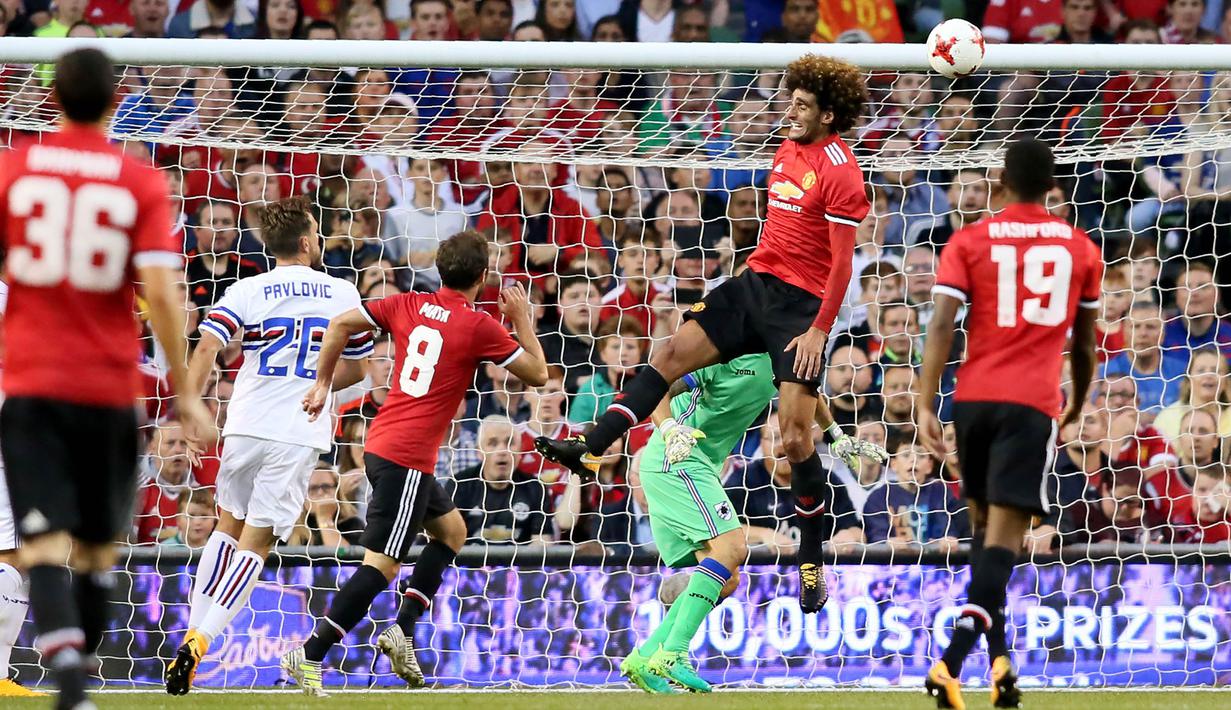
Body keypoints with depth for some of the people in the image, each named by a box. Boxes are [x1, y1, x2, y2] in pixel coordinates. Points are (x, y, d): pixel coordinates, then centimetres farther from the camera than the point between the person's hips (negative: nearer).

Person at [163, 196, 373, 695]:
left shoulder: (245, 292, 2)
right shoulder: (343, 294, 5)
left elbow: (206, 350, -12)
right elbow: (355, 371, 14)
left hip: (246, 426, 1)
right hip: (300, 435, -1)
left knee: (228, 528, 22)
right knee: (255, 546, 0)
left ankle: (192, 632, 14)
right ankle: (197, 643, -13)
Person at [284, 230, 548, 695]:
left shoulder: (409, 306, 7)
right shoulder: (480, 326, -9)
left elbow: (340, 325, 4)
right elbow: (537, 374, 1)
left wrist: (322, 383, 13)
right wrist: (522, 319, 13)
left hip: (382, 443, 8)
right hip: (408, 456, -8)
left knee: (451, 530, 24)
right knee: (382, 565, -9)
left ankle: (402, 631, 16)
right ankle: (310, 656, -15)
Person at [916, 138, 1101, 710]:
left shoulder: (969, 243, 5)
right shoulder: (1081, 250, 9)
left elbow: (941, 325, -7)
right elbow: (1085, 343, 16)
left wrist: (924, 405, -10)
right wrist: (1077, 406, 32)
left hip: (973, 399, 2)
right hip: (1033, 403, -2)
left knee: (983, 523, 21)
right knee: (1004, 533, -9)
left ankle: (998, 659, 17)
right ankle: (952, 662, -26)